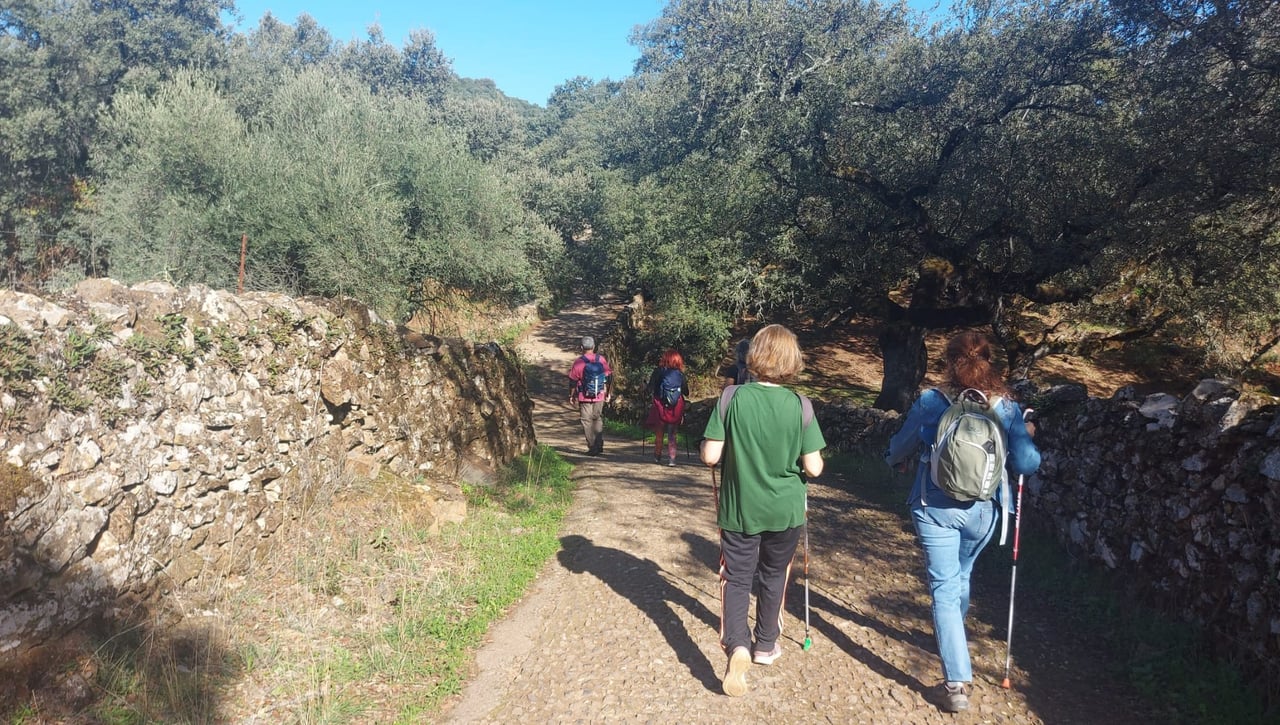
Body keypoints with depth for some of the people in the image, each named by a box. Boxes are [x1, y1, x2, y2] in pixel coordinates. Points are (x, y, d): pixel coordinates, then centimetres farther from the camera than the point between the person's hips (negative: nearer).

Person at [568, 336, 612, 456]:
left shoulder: (578, 362, -9)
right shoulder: (601, 359, -1)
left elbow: (573, 381, -6)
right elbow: (609, 377, 4)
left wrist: (571, 396, 5)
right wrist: (609, 393, 14)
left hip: (584, 398, -3)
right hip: (600, 397, 3)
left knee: (587, 422, 5)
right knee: (598, 420, 17)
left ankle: (592, 448, 5)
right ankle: (599, 446, 15)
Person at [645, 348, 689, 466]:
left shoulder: (658, 371, -5)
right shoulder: (680, 374, -3)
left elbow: (650, 389, -6)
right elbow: (686, 392, 2)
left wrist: (652, 396, 11)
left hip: (660, 406, 0)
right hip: (676, 408, 1)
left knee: (659, 433, 14)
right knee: (672, 435, 8)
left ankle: (657, 457, 21)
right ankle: (671, 458, 2)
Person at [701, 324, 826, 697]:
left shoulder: (733, 398, -15)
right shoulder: (798, 405, -13)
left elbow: (710, 456, -14)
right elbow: (813, 468, -11)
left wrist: (720, 445, 7)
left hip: (740, 509, -1)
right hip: (784, 511, 1)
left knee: (737, 578, 11)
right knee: (773, 577, 20)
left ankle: (737, 645, -10)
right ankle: (766, 645, 34)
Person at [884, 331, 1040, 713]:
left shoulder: (930, 402, -9)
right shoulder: (1007, 406, -5)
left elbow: (900, 449, 2)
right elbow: (1027, 464, -4)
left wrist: (899, 461, 25)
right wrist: (1027, 437, 17)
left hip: (935, 507, -3)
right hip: (982, 510, 3)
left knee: (944, 588, 2)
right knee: (961, 575, 27)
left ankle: (956, 684, -2)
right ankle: (954, 637, 52)